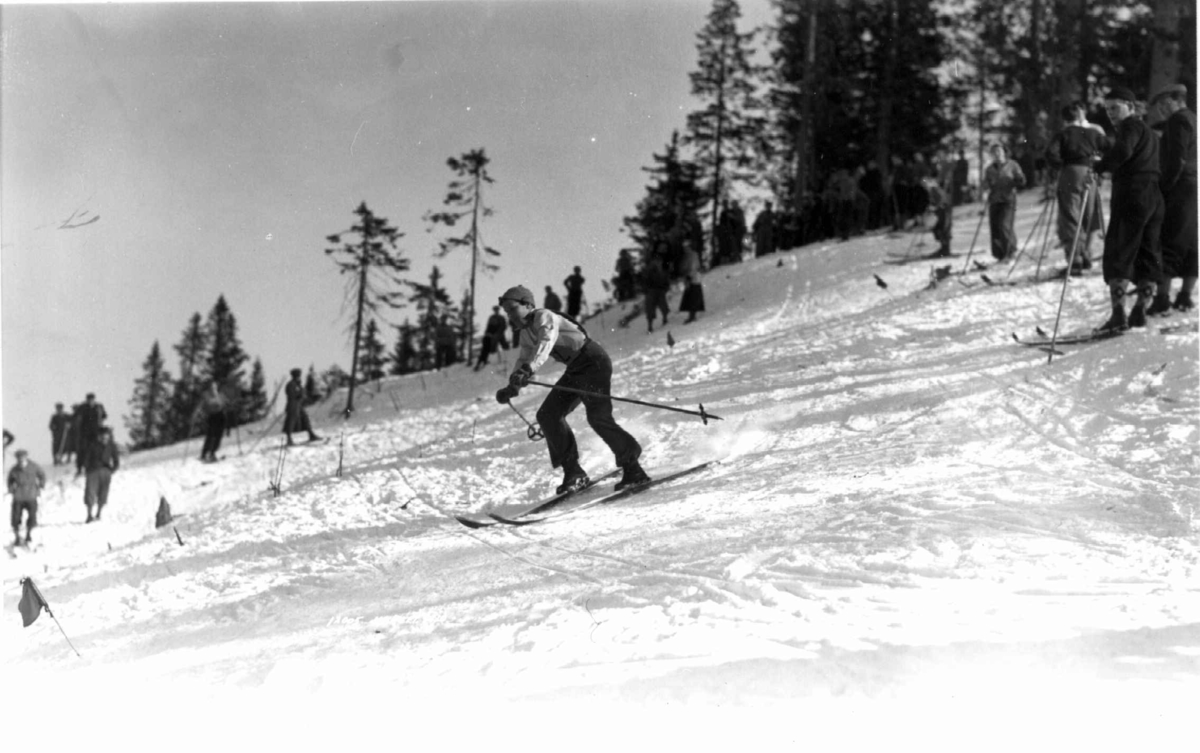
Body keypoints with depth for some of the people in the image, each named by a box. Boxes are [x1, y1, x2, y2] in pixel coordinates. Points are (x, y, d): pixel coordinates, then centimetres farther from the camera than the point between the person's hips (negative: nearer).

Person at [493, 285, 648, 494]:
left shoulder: (544, 317, -16)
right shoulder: (526, 332, 12)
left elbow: (545, 345, -34)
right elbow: (524, 360, 20)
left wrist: (527, 370, -50)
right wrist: (511, 387, 2)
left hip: (594, 361, -9)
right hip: (576, 369, 9)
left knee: (598, 417, -20)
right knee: (548, 415, 0)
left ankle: (633, 469, -12)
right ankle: (573, 472, 2)